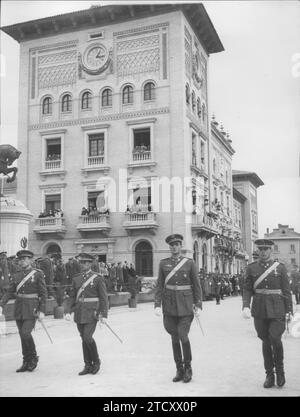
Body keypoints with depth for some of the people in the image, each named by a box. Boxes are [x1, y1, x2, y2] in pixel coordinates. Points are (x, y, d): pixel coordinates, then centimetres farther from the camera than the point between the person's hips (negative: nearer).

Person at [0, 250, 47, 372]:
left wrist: (42, 310, -11)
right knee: (22, 335, 8)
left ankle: (33, 358, 5)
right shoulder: (16, 276, 9)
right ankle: (26, 362, 19)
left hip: (31, 308, -5)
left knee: (25, 333, -15)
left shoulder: (38, 274, -4)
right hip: (19, 309, 5)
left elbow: (43, 293, -5)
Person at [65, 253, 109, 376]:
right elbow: (72, 296, 11)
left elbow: (103, 298, -5)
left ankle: (96, 361, 11)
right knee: (84, 339, 8)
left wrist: (104, 315, -10)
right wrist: (68, 311, -1)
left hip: (92, 313, -5)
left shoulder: (97, 278, -5)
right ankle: (88, 366, 19)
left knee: (87, 338, -12)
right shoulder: (76, 278, 9)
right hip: (79, 314, 5)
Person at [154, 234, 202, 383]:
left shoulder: (190, 263, 0)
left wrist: (198, 305, -4)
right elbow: (159, 285, 3)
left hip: (186, 305, -2)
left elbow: (196, 286, 2)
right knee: (174, 338, 7)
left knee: (183, 336, -11)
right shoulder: (164, 263, 4)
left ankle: (188, 367, 11)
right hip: (169, 306, 2)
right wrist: (157, 305, -6)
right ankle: (179, 370, 20)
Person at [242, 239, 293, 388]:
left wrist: (289, 311, -2)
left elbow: (286, 291, 3)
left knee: (275, 339, -13)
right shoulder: (251, 268, 5)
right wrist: (245, 306, -10)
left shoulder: (280, 267, 2)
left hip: (277, 309, -2)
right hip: (259, 310, 2)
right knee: (266, 342, 7)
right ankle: (269, 375, 19)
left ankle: (279, 369, 12)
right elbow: (247, 289, 4)